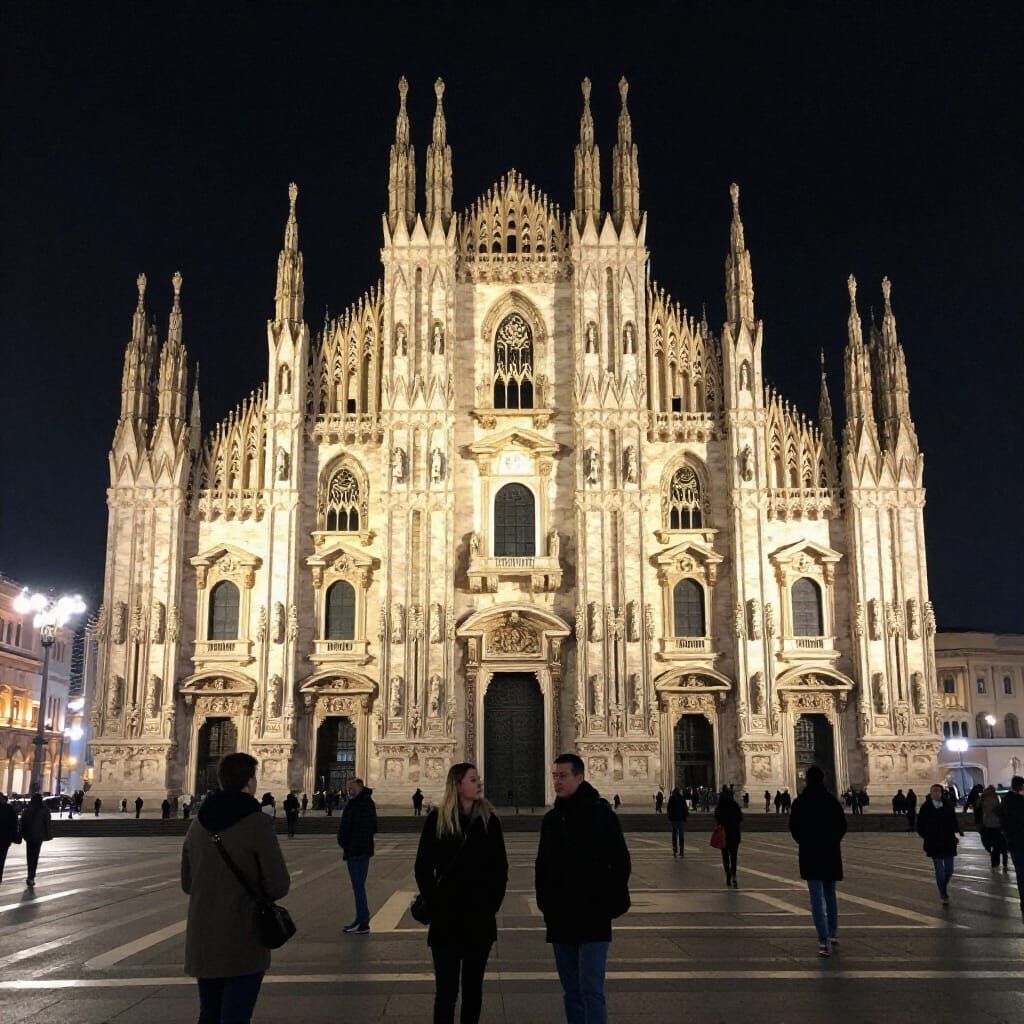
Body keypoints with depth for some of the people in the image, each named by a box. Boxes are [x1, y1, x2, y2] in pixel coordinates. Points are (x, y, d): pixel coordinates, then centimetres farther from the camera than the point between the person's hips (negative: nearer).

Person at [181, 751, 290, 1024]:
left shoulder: (198, 824, 4)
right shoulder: (257, 823, -15)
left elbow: (187, 884, 13)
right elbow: (279, 886, -13)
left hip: (201, 941, 6)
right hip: (242, 944, -6)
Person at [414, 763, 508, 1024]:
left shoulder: (489, 820, 1)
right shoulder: (437, 820, -4)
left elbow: (501, 868, 7)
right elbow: (423, 868, 1)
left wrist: (493, 903, -1)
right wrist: (434, 903, -4)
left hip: (481, 920, 2)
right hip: (446, 920, -2)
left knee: (473, 987, 12)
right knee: (446, 991, -3)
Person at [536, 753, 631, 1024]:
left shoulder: (601, 814, -7)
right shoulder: (551, 819, 9)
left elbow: (620, 864, -6)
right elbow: (542, 867, 16)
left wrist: (610, 905, -9)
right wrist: (544, 903, 7)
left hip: (593, 920, -6)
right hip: (560, 920, 6)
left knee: (591, 990, -9)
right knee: (571, 991, 13)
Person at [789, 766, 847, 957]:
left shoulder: (799, 802, -5)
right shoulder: (832, 801, -3)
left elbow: (794, 828, -2)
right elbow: (842, 825, -2)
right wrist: (833, 841, 12)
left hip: (809, 855, -2)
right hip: (831, 854, 2)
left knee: (817, 898, -3)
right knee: (830, 894, 20)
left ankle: (824, 941, -12)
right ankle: (832, 934, 30)